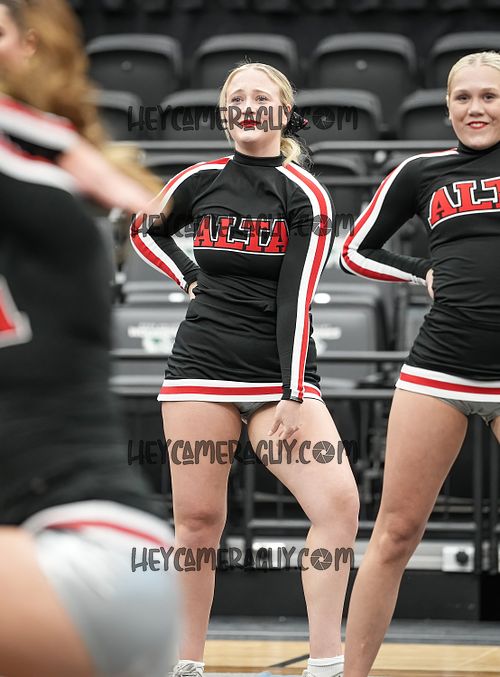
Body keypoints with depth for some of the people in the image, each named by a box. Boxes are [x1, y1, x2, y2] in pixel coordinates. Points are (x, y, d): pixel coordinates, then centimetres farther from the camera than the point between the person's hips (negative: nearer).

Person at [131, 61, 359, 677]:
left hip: (279, 371, -2)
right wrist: (190, 281, 12)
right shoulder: (200, 181, 7)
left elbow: (296, 300, -9)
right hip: (202, 369, 2)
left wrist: (293, 395, -15)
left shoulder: (305, 195, -2)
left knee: (338, 501, -19)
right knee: (197, 518, -1)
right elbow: (145, 229, 27)